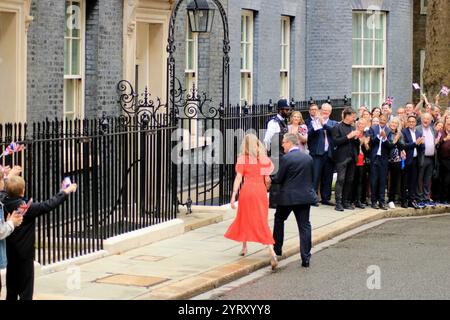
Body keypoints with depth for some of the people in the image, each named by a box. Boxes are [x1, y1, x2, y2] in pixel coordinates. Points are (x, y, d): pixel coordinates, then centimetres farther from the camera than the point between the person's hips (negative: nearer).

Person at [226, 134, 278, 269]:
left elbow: (238, 178, -8)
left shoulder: (242, 159, -3)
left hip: (247, 190, -2)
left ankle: (244, 247, 29)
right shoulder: (264, 159, 3)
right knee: (262, 221, 5)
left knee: (244, 218, 20)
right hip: (261, 191, 2)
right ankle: (271, 251, -11)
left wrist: (233, 196, -8)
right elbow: (267, 179, 3)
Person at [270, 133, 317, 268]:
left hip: (288, 197, -4)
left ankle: (277, 248, 27)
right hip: (306, 196, 4)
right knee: (304, 226, 4)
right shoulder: (308, 158, 5)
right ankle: (305, 258, 0)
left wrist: (269, 179, 10)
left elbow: (279, 179, -8)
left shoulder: (286, 159, -13)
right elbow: (312, 177, 12)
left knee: (279, 219, 20)